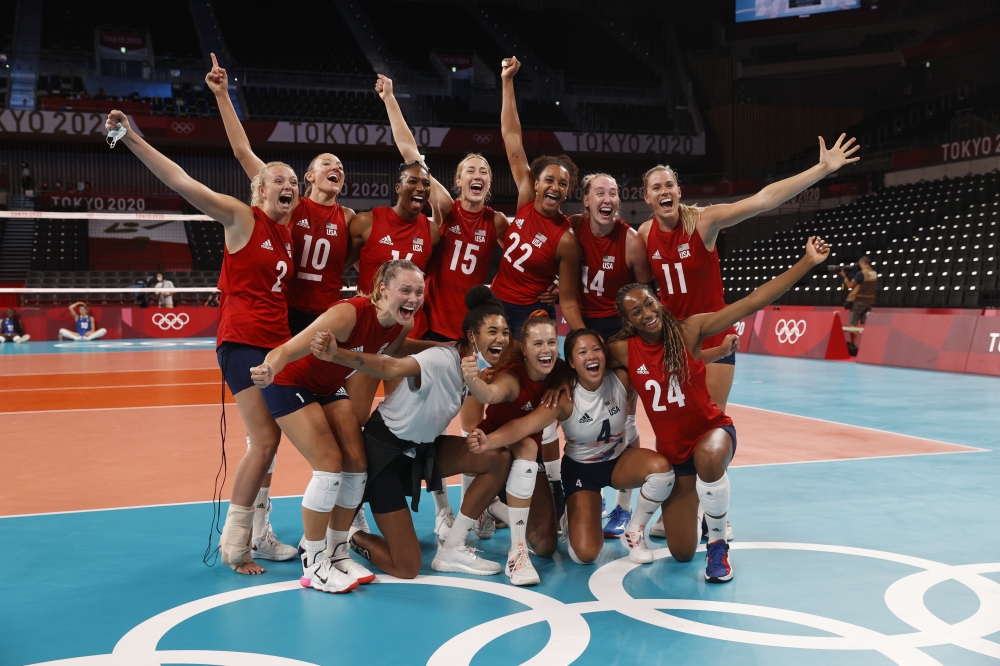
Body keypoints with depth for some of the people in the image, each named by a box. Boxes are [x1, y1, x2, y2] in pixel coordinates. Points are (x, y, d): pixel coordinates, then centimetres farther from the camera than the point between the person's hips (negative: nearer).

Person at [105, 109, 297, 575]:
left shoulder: (288, 232, 12)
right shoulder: (242, 217, -6)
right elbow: (181, 182, -13)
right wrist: (132, 138, -19)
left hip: (277, 342, 7)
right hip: (242, 340, -7)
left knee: (266, 439, 10)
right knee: (265, 440, -12)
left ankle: (253, 531, 21)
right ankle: (233, 545, -1)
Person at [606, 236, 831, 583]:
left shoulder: (690, 330, -16)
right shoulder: (622, 351, -11)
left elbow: (752, 302, -22)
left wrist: (807, 262, -27)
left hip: (711, 429, -2)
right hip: (671, 448, 3)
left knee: (708, 457, -42)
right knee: (681, 553, 3)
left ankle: (718, 545, -15)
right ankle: (677, 507, 41)